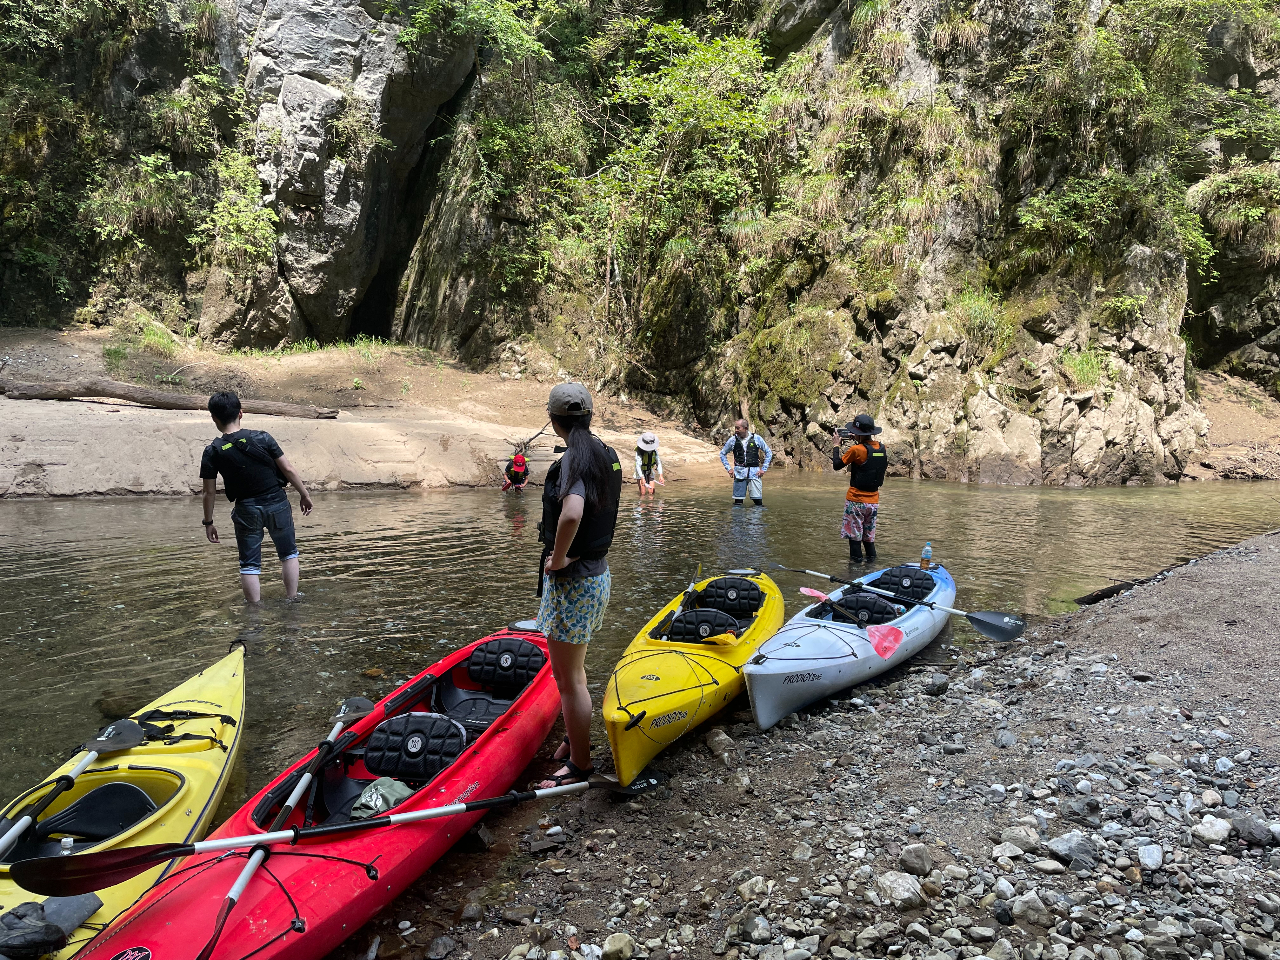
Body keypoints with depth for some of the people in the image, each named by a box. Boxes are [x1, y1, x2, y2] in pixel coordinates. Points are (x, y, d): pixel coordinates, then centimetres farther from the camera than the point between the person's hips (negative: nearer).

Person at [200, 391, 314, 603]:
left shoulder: (212, 452, -7)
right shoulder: (262, 438, -9)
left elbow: (210, 492, -3)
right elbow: (288, 469, -6)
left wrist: (208, 522, 9)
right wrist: (304, 494, 7)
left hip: (246, 510, 0)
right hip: (277, 505, 0)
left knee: (249, 565, 11)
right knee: (288, 554, 20)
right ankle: (291, 599, 25)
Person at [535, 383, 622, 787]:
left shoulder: (574, 460, -21)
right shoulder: (607, 455, 6)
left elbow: (571, 514, -40)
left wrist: (558, 558, -24)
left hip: (572, 582, -9)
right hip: (598, 572, 9)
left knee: (568, 678, 4)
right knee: (574, 668, 25)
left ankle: (580, 765, 17)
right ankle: (577, 738, 41)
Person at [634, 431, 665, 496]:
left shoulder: (654, 450, -11)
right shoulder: (639, 451, -25)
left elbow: (658, 462, -10)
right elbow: (638, 465, -32)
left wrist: (660, 475, -23)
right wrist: (642, 478, -42)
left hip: (650, 472, 4)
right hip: (641, 472, -4)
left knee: (651, 492, -3)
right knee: (643, 493, -10)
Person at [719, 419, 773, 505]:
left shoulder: (757, 438, 1)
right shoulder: (733, 440, 4)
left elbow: (769, 453, 9)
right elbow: (722, 453, 17)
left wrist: (764, 469, 2)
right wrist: (728, 468, 7)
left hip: (754, 473, -1)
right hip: (739, 474, 1)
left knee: (758, 500, -5)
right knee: (738, 502, 2)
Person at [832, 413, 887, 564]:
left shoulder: (856, 450, -18)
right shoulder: (882, 448, 1)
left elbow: (837, 465, -9)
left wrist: (836, 445, 3)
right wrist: (858, 443, 14)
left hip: (856, 499, -6)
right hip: (874, 499, 6)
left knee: (854, 534, 3)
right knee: (869, 534, 15)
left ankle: (856, 560, 4)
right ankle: (871, 560, 16)